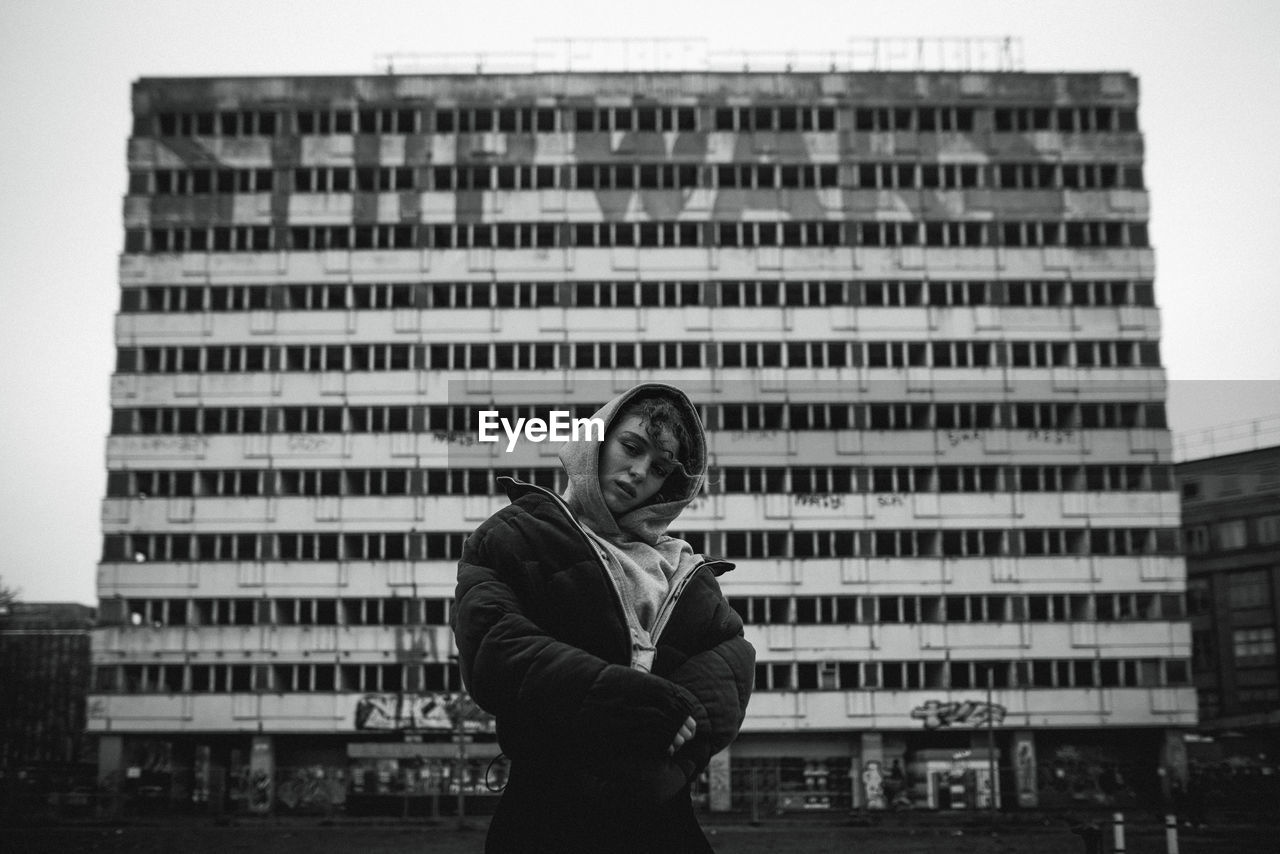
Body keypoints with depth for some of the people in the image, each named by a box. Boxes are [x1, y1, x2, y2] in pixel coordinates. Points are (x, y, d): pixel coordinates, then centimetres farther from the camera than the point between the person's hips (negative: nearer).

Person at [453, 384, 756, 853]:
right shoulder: (516, 534, 3)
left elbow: (732, 652, 2)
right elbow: (495, 652, -13)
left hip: (663, 813, 4)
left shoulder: (679, 564, 17)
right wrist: (645, 700, -21)